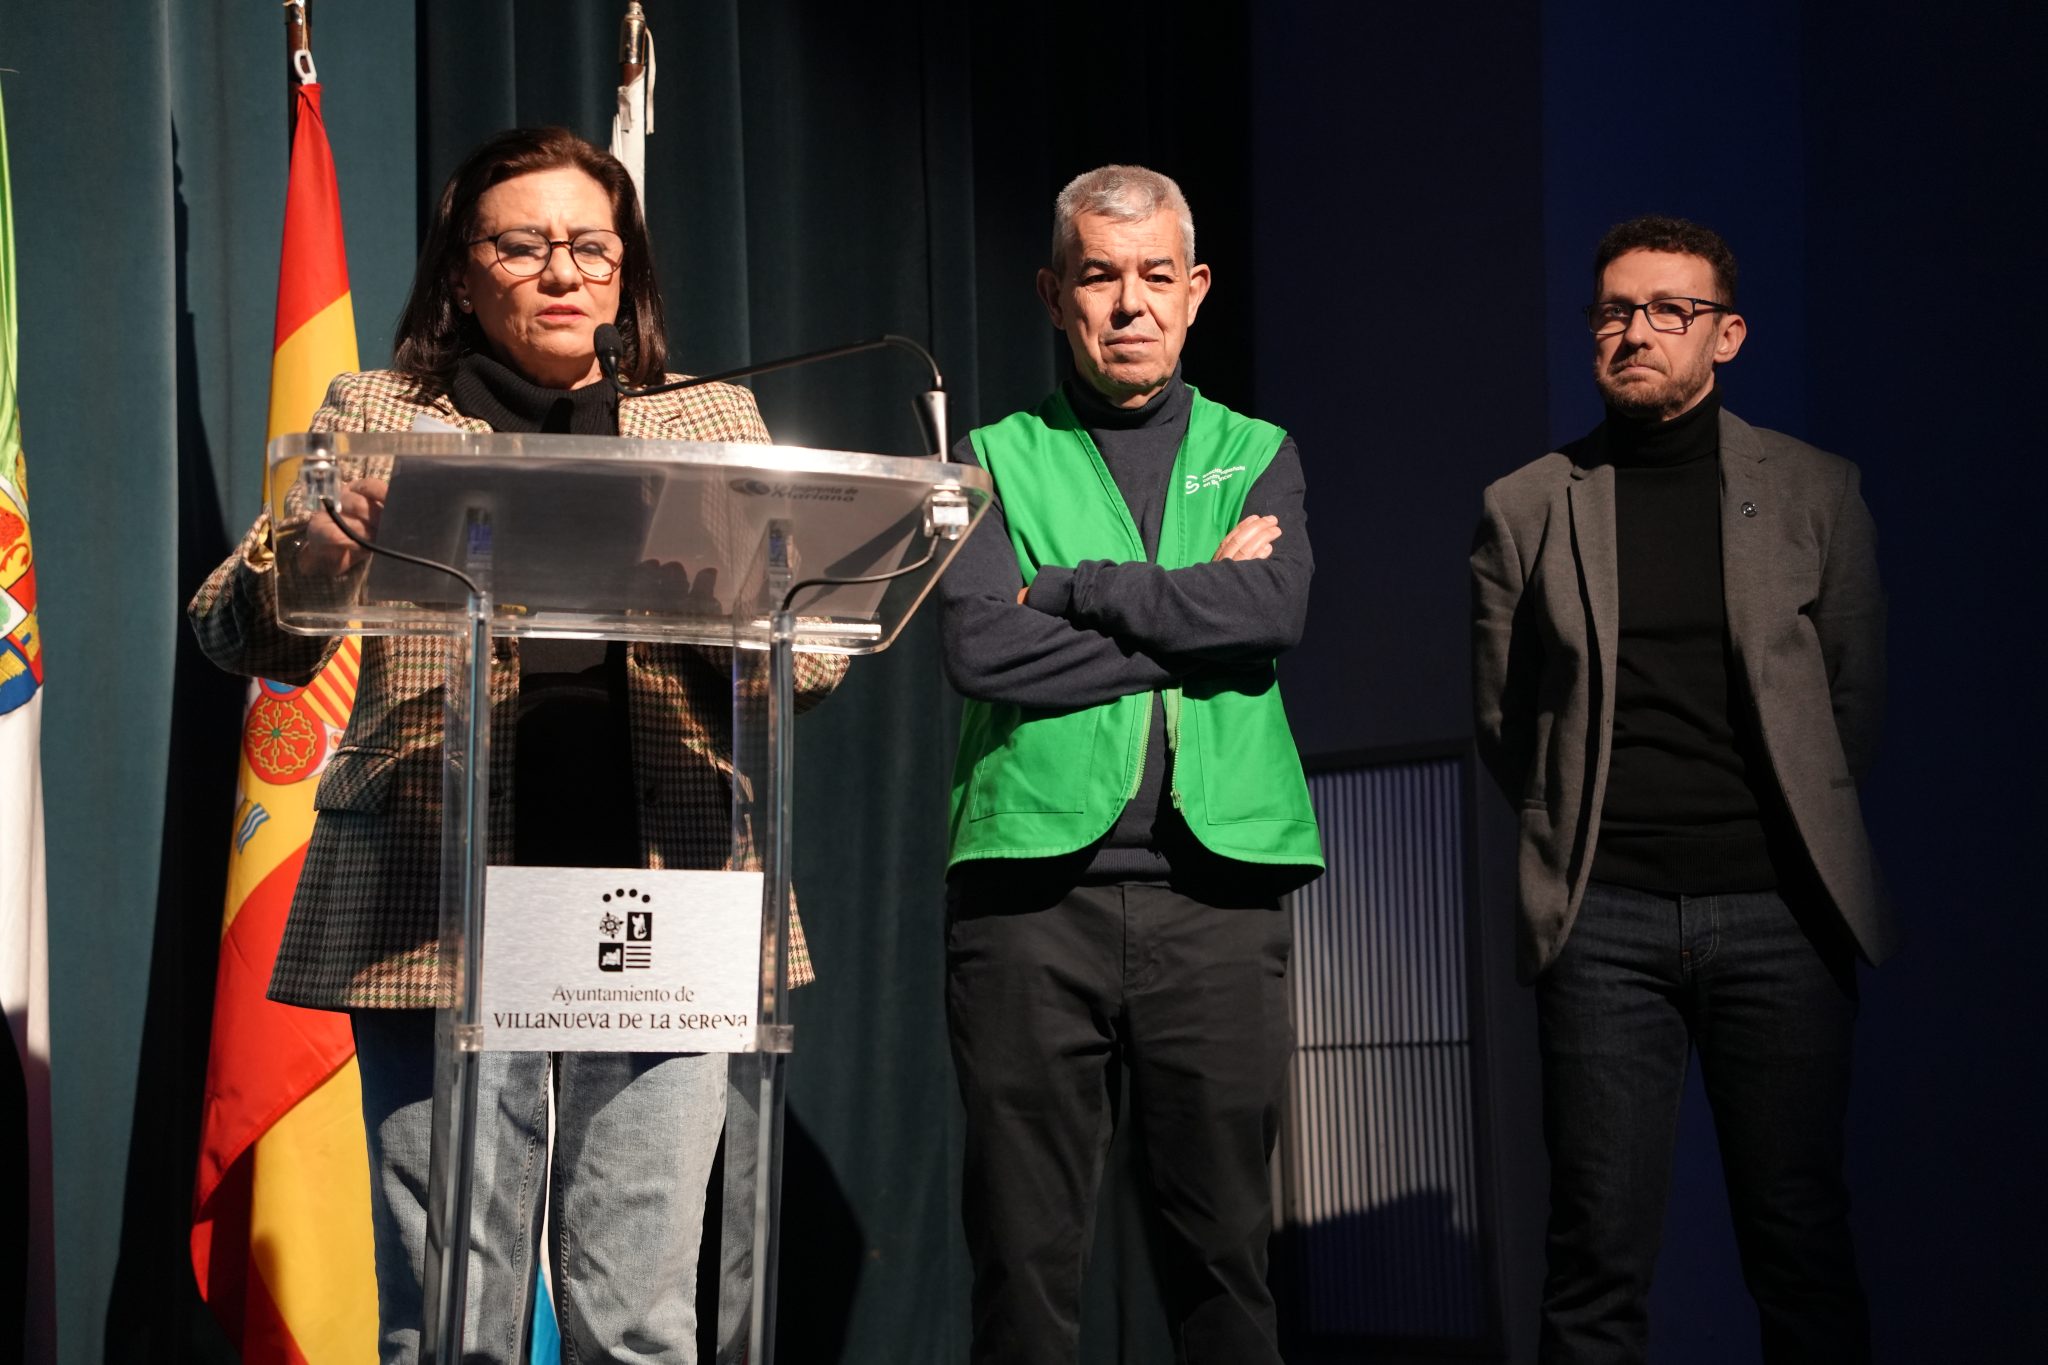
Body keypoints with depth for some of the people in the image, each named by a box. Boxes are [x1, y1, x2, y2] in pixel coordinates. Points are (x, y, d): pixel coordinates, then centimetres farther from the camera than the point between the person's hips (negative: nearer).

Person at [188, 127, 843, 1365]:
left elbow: (814, 660, 7)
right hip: (439, 906, -1)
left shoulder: (714, 423, 16)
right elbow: (248, 637, 1)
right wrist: (307, 553, -23)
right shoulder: (379, 418, 13)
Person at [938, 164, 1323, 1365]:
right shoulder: (997, 461, 11)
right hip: (1033, 890, -1)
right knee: (1027, 1256, 0)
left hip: (1217, 891, 1)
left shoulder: (1258, 456, 16)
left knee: (1225, 1244, 3)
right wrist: (1196, 613, -4)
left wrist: (1074, 589, -5)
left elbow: (1276, 609, -5)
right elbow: (983, 650, -6)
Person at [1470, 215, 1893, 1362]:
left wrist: (1800, 833, 13)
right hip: (1605, 917, 0)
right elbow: (1503, 717, 12)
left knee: (1803, 1244, 3)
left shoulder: (1815, 492, 8)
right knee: (1600, 1257, -1)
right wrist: (1577, 835, 10)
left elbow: (1858, 696, 13)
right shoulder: (1526, 509, 8)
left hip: (1776, 909, 0)